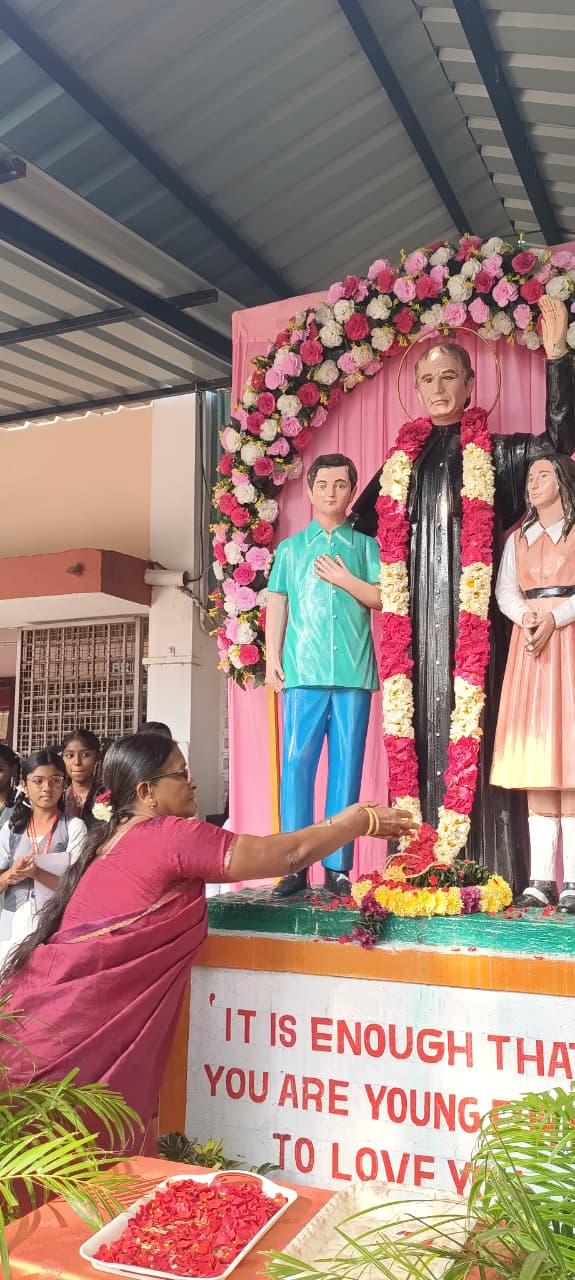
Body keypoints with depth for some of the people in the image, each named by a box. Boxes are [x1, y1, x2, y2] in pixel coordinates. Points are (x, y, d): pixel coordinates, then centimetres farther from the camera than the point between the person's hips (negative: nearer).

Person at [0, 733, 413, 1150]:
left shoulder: (112, 840, 14)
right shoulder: (170, 837, -14)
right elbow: (289, 855, -12)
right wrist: (365, 820, 1)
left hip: (59, 1013, 9)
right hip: (84, 1029, -9)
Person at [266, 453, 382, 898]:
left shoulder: (366, 546, 15)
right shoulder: (290, 548, 15)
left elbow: (383, 598, 6)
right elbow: (277, 604, 11)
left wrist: (343, 579, -3)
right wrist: (272, 657, 3)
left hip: (354, 671, 0)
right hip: (303, 671, 0)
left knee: (347, 765, 1)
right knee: (297, 762, -5)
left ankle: (338, 866, 6)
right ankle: (295, 865, 0)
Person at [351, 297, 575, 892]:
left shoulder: (494, 453, 7)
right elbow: (361, 522, 25)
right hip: (421, 614, 3)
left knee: (475, 726, -7)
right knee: (423, 727, 2)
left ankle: (487, 867, -3)